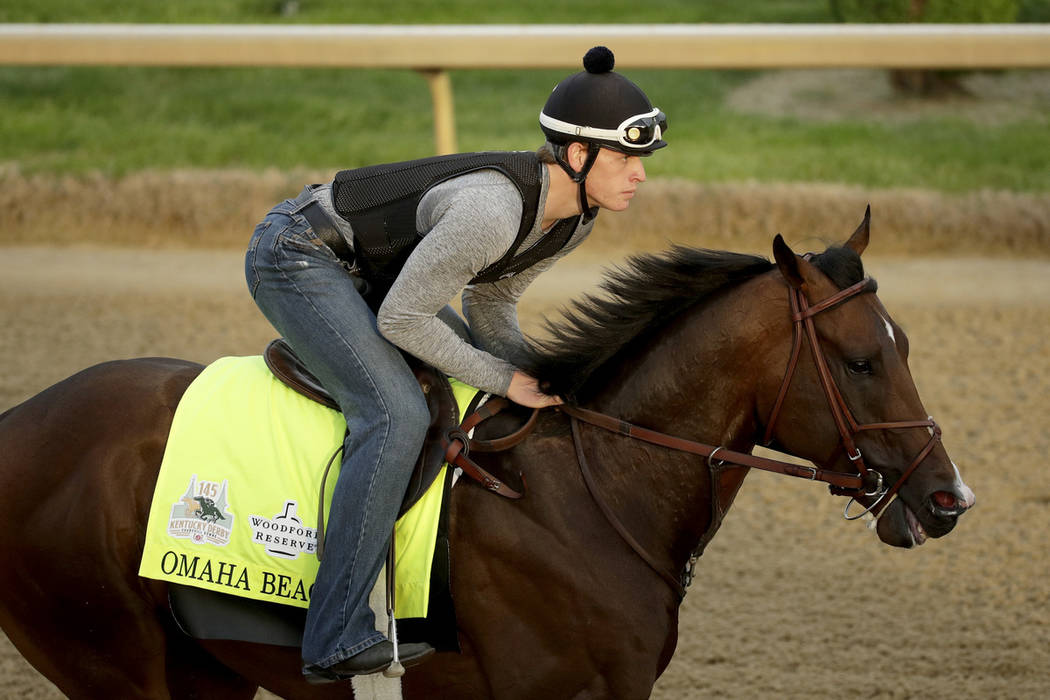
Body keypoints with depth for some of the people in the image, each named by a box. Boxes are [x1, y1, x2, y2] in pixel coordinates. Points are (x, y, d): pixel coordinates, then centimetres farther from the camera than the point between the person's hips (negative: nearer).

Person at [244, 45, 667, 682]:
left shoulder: (575, 216, -5)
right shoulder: (491, 208, -34)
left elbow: (491, 301, 9)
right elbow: (401, 319, -27)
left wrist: (535, 376, -7)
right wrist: (506, 380, -19)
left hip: (366, 271, 10)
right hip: (296, 257, -10)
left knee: (477, 385, 14)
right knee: (398, 413, -25)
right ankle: (339, 638, -26)